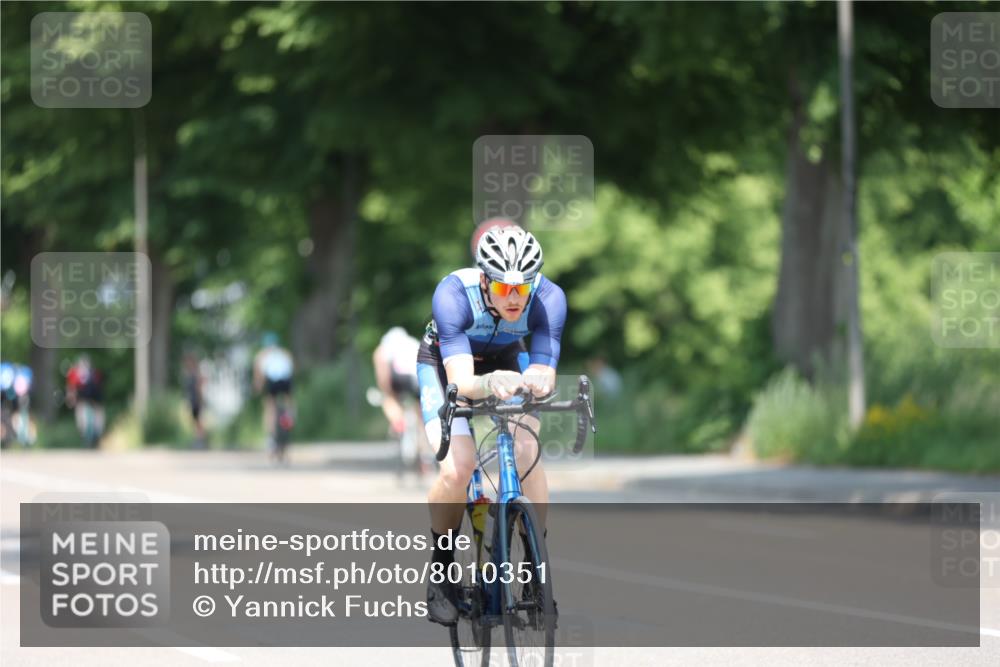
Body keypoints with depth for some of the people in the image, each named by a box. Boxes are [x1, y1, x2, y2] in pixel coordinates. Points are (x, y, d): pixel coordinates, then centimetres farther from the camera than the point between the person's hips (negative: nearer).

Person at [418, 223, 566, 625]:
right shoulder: (453, 294, -37)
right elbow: (461, 382, -45)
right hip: (444, 363, -2)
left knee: (527, 452, -24)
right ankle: (441, 569, 1)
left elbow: (544, 375, -35)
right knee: (457, 469, -22)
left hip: (507, 361, 2)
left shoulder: (549, 298, -31)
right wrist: (490, 383, -66)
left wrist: (537, 381, -59)